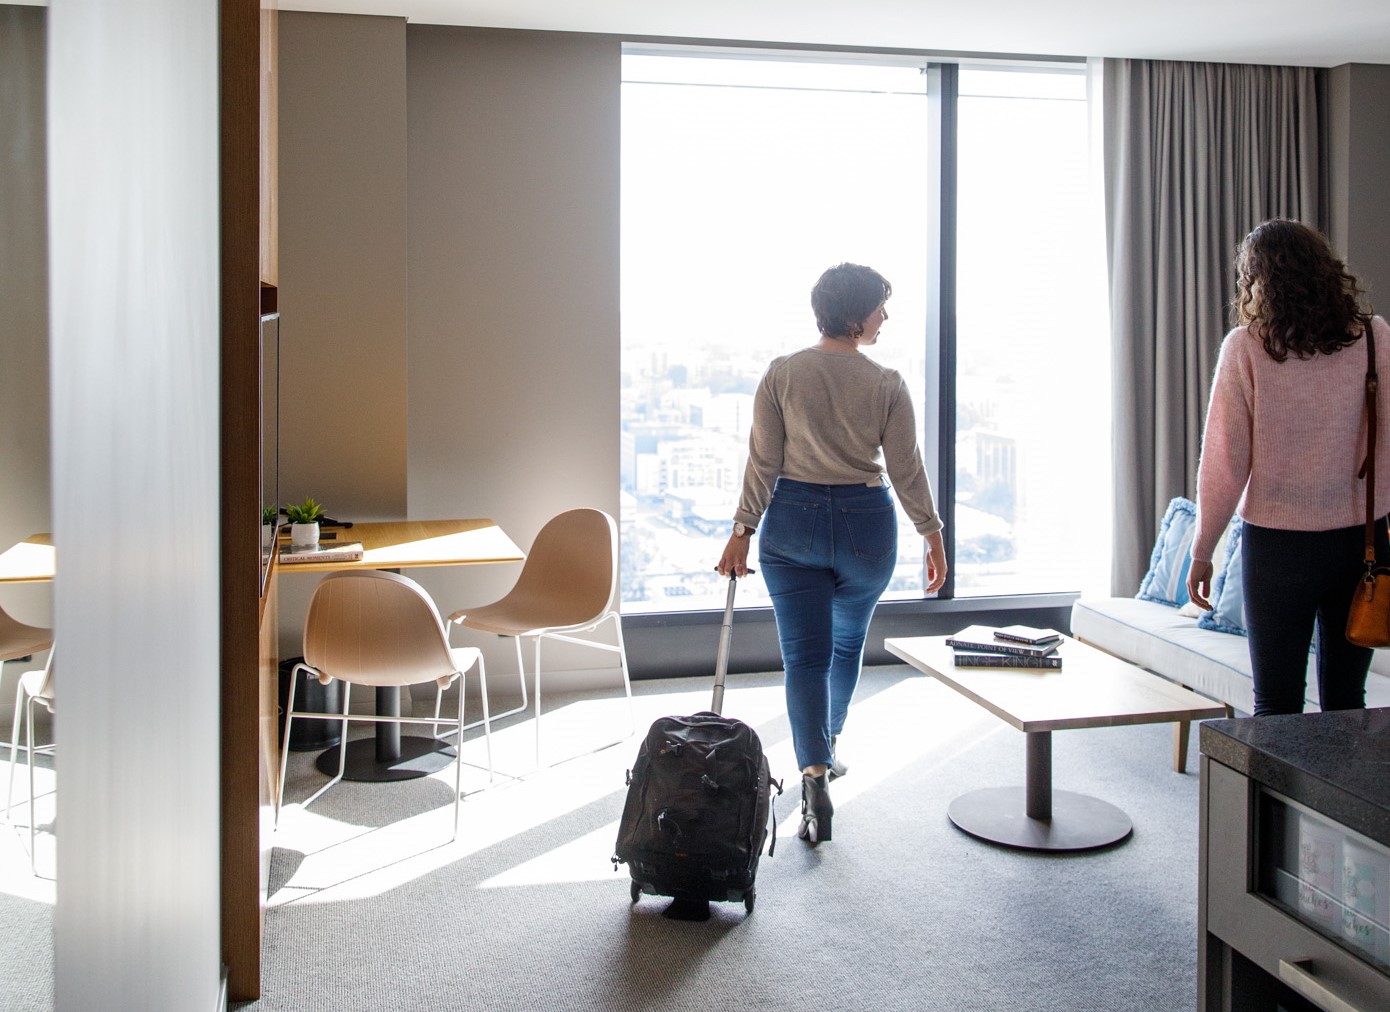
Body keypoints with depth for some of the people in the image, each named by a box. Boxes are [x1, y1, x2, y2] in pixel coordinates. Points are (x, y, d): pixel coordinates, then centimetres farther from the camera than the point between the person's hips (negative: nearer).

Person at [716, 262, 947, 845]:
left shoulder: (781, 374, -6)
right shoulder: (887, 385, -8)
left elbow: (763, 462, -6)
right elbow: (906, 470, -4)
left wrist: (743, 530, 1)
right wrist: (933, 535, 7)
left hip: (793, 520, 0)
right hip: (866, 523, 0)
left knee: (805, 655, 2)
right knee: (848, 642, 23)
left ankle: (814, 774, -12)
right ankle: (826, 749, 38)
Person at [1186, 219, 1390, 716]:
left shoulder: (1246, 347, -10)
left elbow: (1224, 461, -8)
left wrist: (1202, 551, 0)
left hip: (1277, 544, -3)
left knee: (1277, 705, 7)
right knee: (1346, 704, 13)